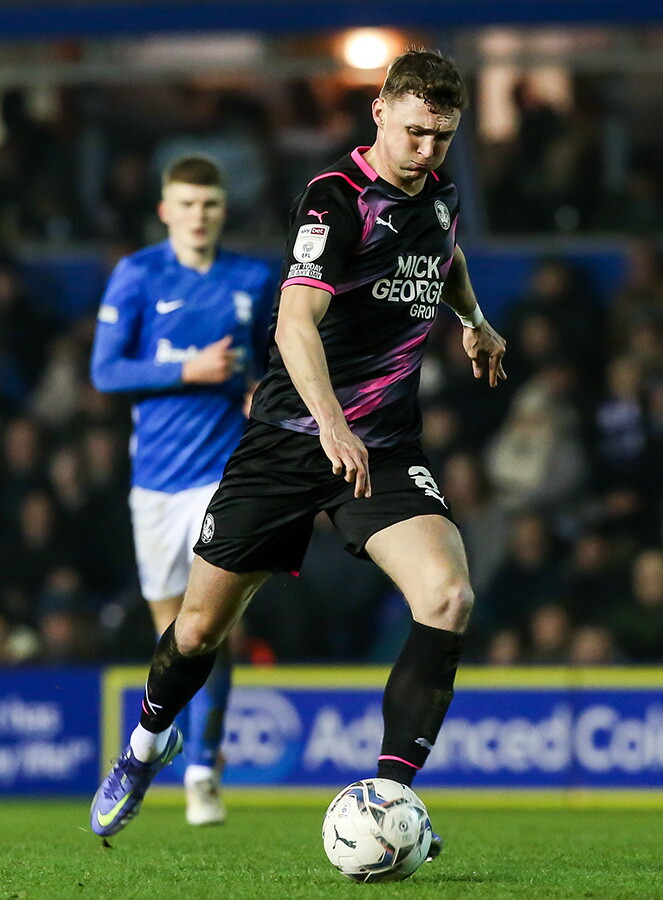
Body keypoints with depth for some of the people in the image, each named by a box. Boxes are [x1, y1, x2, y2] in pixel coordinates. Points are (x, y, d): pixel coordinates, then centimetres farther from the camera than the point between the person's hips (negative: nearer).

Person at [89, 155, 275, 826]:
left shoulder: (254, 281, 6)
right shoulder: (136, 277, -1)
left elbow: (270, 361, 20)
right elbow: (105, 372, -4)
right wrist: (188, 371, -15)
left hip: (225, 472, 0)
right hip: (157, 471, 0)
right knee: (171, 628, 7)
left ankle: (203, 770, -9)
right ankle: (203, 732, 32)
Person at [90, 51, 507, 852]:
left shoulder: (439, 197, 6)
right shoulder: (336, 198, -16)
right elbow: (296, 320, -30)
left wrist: (474, 321, 46)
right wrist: (331, 423, -44)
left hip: (386, 448, 4)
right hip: (292, 437, -4)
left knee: (448, 598, -22)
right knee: (202, 625, 5)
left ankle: (388, 793, -18)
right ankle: (148, 741, 38)